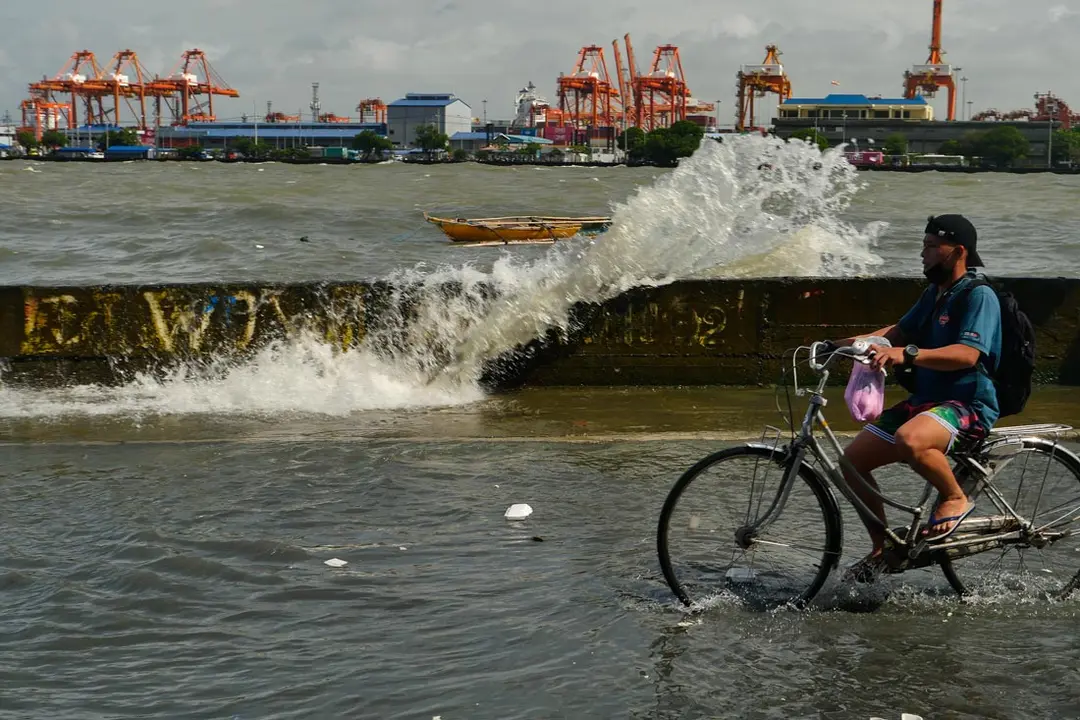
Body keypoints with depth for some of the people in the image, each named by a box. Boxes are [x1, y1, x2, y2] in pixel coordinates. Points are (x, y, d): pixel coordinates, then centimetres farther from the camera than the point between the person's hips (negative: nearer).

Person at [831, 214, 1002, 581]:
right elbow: (899, 331, 23)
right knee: (853, 459, -2)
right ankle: (883, 548, 12)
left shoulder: (979, 295, -14)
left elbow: (967, 354, -28)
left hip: (967, 406, -9)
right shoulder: (933, 293, 14)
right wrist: (845, 344, 9)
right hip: (925, 400, 9)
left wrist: (906, 354, -39)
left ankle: (955, 499, -11)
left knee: (910, 440, -39)